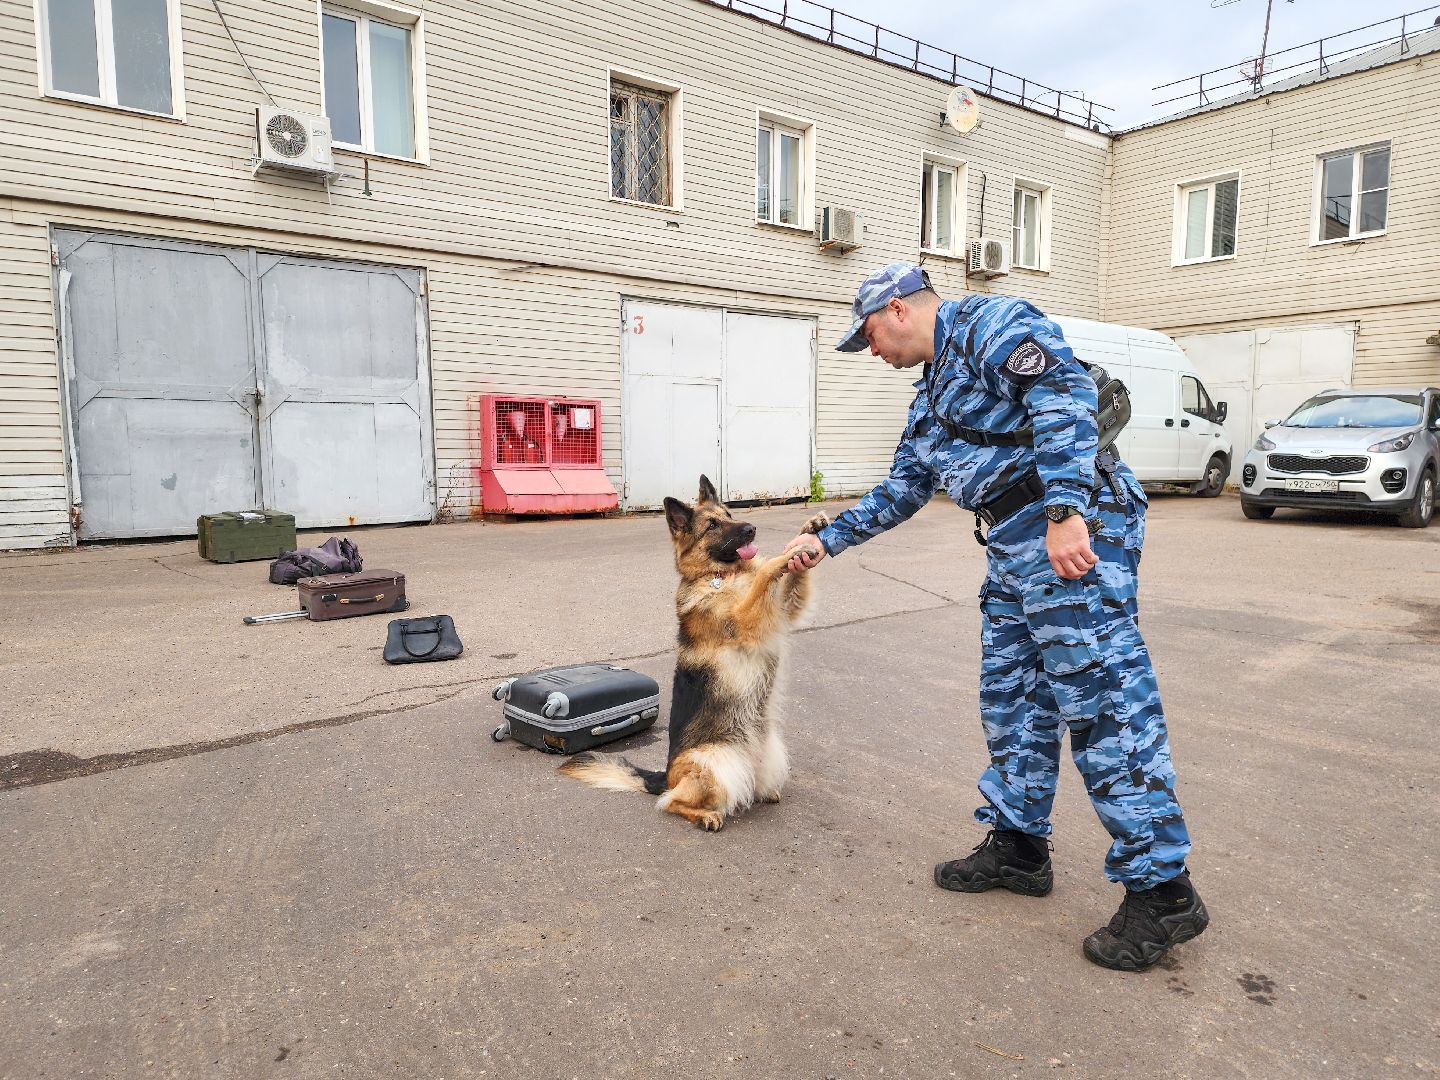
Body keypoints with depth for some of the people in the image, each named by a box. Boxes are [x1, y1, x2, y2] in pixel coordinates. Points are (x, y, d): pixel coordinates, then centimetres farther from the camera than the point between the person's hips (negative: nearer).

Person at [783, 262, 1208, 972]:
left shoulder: (988, 322, -3)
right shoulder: (929, 397, 26)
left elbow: (1063, 391, -19)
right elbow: (900, 491, 33)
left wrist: (1064, 509, -29)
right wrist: (827, 541, 33)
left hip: (1074, 531, -10)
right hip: (1013, 543, 10)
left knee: (1102, 700, -8)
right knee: (1011, 700, 13)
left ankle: (1162, 890, 2)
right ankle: (1018, 846, 27)